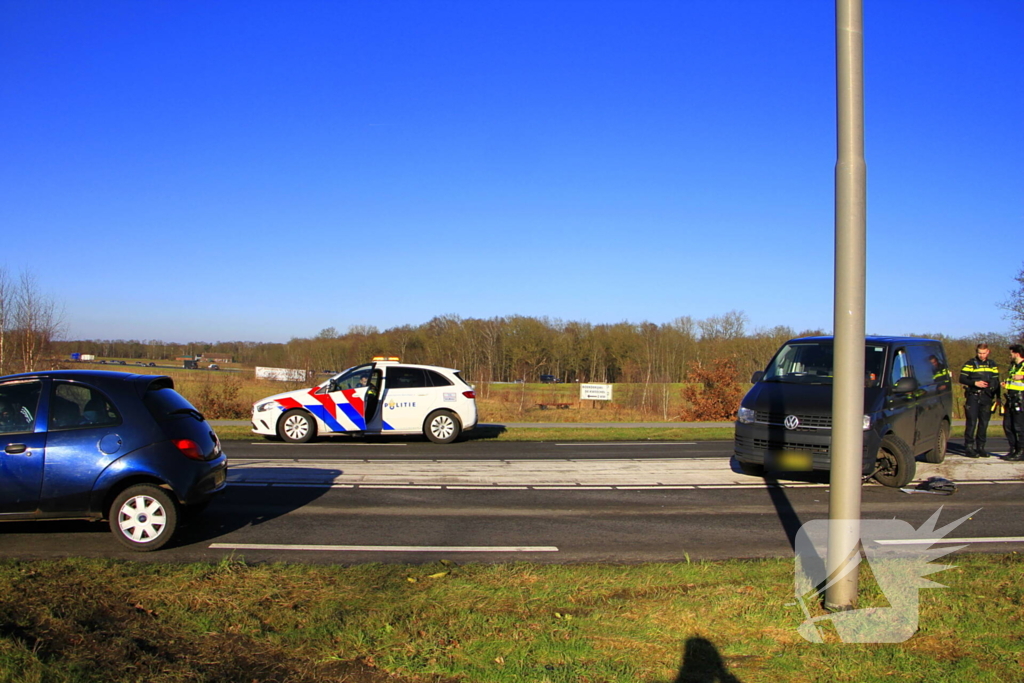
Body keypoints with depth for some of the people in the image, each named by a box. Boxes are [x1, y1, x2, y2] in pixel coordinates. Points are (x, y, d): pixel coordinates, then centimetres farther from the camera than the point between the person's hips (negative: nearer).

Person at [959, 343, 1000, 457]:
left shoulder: (993, 365, 14)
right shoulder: (970, 364, 1)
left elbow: (996, 382, 18)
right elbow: (962, 379, -3)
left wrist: (998, 397, 13)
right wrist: (975, 383, -17)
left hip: (987, 397, 4)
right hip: (973, 396, -4)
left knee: (984, 423, 4)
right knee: (972, 422, -7)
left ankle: (980, 447, 12)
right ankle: (969, 447, -3)